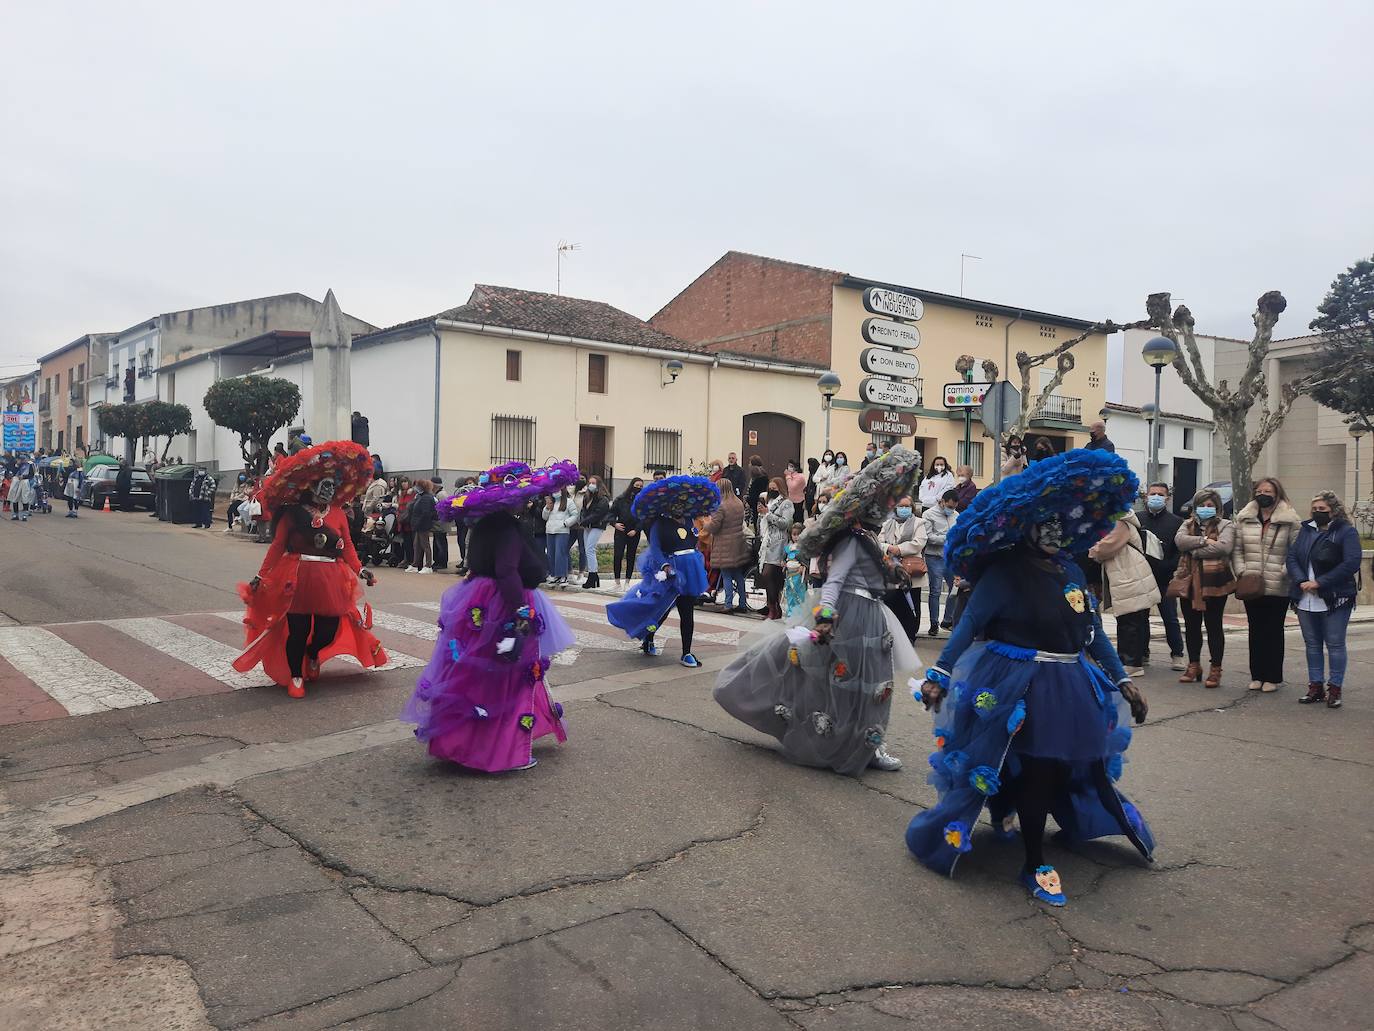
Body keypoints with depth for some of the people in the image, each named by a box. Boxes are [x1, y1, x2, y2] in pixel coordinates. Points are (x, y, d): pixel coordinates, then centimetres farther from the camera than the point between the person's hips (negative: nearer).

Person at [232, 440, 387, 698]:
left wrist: (360, 571, -4)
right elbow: (277, 546, -3)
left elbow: (348, 546, 7)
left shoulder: (338, 514, 6)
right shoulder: (293, 513, -2)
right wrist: (261, 576, -8)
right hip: (298, 578, -3)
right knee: (298, 629, 0)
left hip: (331, 579, 3)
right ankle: (295, 677, 19)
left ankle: (313, 657, 40)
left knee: (329, 628, 6)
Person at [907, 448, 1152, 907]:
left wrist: (1122, 681, 13)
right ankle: (1035, 865, 19)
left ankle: (1005, 810, 45)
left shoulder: (1071, 571, 8)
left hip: (1070, 687, 7)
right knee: (1036, 771, 0)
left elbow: (1094, 632, 13)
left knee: (1065, 768, 15)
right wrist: (939, 675, -25)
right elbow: (969, 625, -16)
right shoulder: (1004, 573, -13)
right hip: (1016, 688, -7)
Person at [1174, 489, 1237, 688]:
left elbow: (1224, 546, -17)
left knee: (1213, 625, 1)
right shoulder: (1188, 524, 15)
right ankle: (1194, 666, 23)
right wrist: (1204, 540, -16)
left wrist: (1195, 551, -13)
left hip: (1214, 581, -4)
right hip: (1189, 581, 4)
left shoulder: (1225, 525, 3)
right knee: (1191, 625, 10)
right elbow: (1180, 540, -6)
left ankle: (1215, 670, 9)